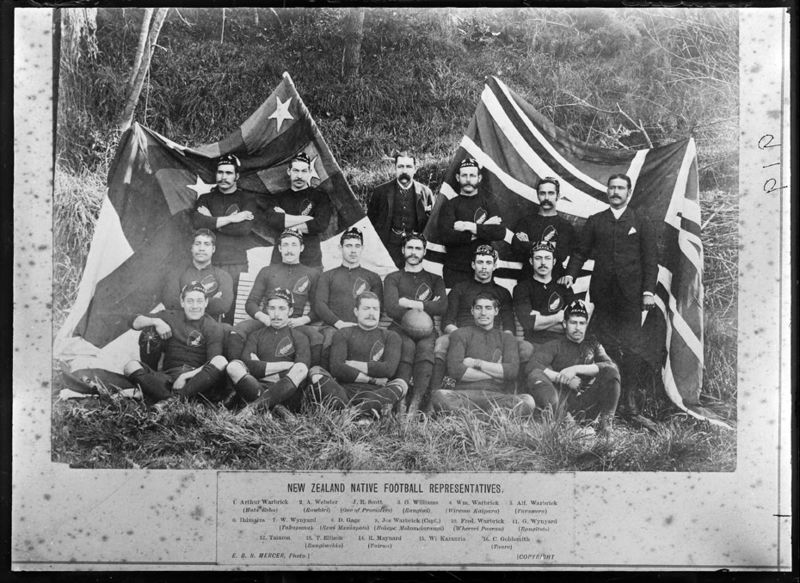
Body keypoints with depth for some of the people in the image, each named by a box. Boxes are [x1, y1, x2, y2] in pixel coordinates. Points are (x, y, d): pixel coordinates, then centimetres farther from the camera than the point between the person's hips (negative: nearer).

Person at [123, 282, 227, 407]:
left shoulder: (213, 327, 8)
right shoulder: (171, 317, 16)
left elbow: (214, 363, -5)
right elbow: (135, 322, 16)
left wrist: (186, 376, -18)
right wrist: (156, 321, -4)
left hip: (197, 377, -2)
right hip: (168, 376, 2)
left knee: (221, 361, -32)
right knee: (131, 366, -21)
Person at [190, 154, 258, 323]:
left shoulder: (247, 199, 11)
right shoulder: (206, 198, 17)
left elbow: (244, 228, -6)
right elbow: (196, 222, -3)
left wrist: (212, 221, -2)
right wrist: (230, 219, -7)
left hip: (236, 264, -1)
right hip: (208, 263, 1)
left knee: (232, 308, -9)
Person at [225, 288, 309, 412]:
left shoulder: (299, 337, 17)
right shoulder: (256, 336, 21)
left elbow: (302, 368, -3)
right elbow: (248, 364, 1)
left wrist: (263, 367, -4)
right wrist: (284, 365, -4)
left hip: (286, 389, -1)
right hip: (257, 385, 1)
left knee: (300, 368, -31)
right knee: (233, 366, -22)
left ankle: (259, 404, -43)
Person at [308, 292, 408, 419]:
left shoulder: (390, 336, 20)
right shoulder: (343, 334, 17)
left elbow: (389, 369, 0)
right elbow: (336, 368, -1)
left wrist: (353, 365, 0)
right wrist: (373, 380, -5)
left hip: (375, 392, 0)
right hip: (344, 389, 0)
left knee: (401, 384, -28)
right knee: (315, 372, -23)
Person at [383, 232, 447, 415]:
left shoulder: (435, 280, 23)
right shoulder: (393, 278, 18)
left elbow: (442, 308, 4)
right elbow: (392, 309, -1)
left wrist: (410, 304, -1)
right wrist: (425, 306, -1)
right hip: (400, 328, -1)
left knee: (426, 347, -35)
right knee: (407, 346, -36)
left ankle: (414, 406, -42)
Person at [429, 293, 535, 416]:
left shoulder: (506, 338, 21)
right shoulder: (461, 334, 15)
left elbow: (512, 371, 3)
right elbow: (454, 370, -3)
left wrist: (476, 363, -1)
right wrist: (496, 372, 1)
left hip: (499, 397, 2)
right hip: (466, 395, -2)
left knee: (528, 401, -32)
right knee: (439, 396, -35)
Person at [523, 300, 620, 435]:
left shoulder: (592, 345, 17)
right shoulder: (554, 346, 10)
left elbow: (611, 366, -4)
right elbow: (532, 367, -8)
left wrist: (576, 369, -15)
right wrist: (564, 378, -16)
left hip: (586, 402, 2)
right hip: (559, 400, -1)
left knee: (611, 372, -17)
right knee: (535, 376, -26)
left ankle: (606, 422, -14)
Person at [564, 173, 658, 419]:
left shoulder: (642, 222, 7)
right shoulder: (594, 222, 12)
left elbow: (651, 258, 3)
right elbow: (581, 252, 11)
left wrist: (648, 291, -7)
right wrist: (571, 274, -6)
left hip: (631, 295, -1)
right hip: (603, 294, 1)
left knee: (631, 346, 0)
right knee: (604, 344, -1)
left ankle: (629, 396, 8)